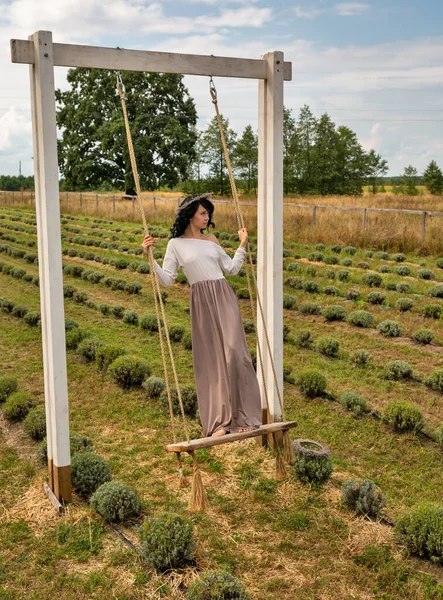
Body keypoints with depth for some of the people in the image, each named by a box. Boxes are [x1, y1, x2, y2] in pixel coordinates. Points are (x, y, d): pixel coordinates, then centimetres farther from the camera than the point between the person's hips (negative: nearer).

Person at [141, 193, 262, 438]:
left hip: (224, 298, 3)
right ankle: (219, 422, 9)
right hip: (202, 303, -2)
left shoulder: (211, 240, 15)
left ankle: (243, 418, 3)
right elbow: (167, 280, 0)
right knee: (211, 359, 0)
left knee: (233, 353, -6)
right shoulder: (176, 244, 5)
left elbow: (232, 268, 22)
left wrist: (242, 245, 16)